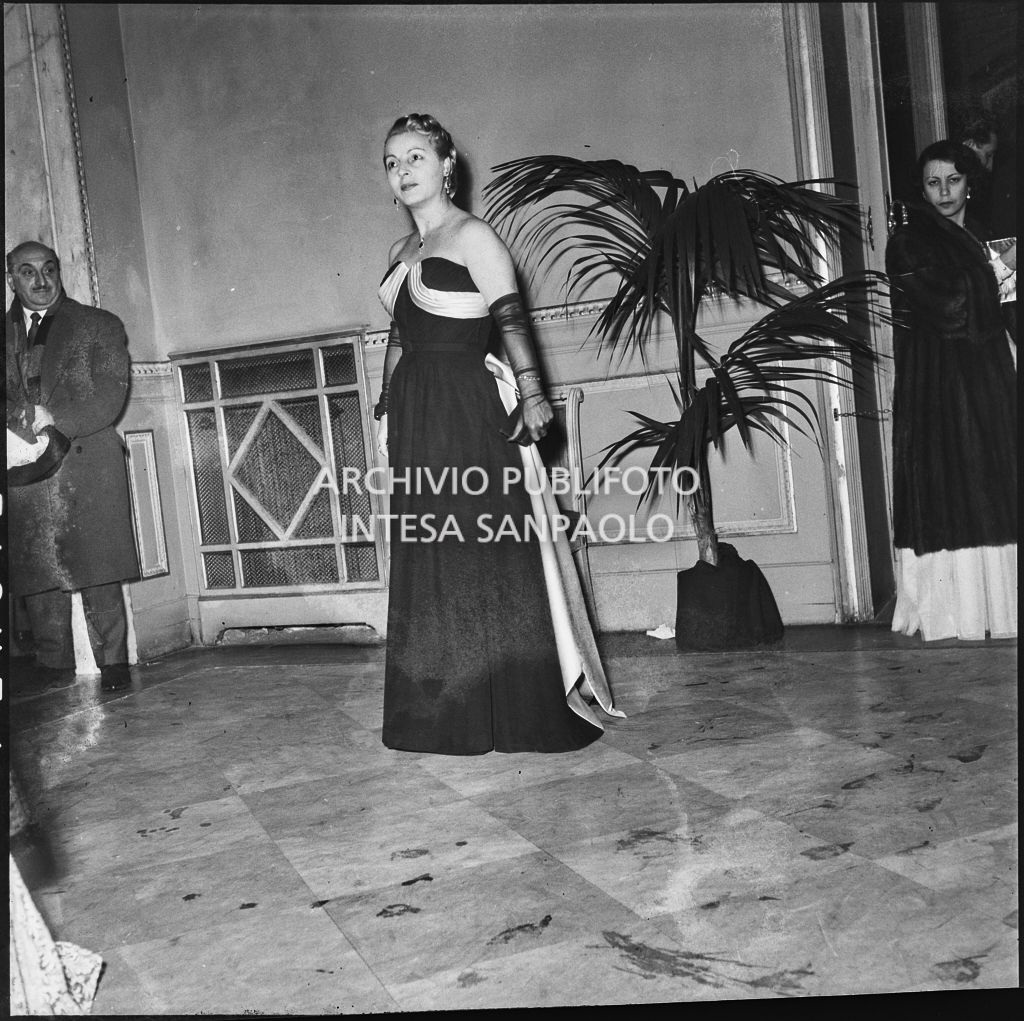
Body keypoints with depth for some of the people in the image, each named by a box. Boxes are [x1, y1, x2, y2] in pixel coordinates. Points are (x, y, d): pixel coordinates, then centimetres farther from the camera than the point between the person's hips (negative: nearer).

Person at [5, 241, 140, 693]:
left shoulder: (99, 325, 10)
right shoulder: (6, 333, 18)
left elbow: (110, 397, -1)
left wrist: (54, 420, -13)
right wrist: (19, 421, -8)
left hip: (86, 464, -3)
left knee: (96, 569, -5)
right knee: (36, 570, 3)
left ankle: (112, 663, 2)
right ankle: (53, 663, 13)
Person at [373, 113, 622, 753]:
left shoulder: (472, 236, -3)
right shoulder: (401, 252, 19)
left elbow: (512, 318, -13)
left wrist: (530, 392, -23)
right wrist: (386, 408, 20)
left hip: (470, 411, -8)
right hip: (416, 419, 8)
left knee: (485, 554, -5)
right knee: (428, 564, 9)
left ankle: (517, 712, 6)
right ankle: (448, 714, 19)